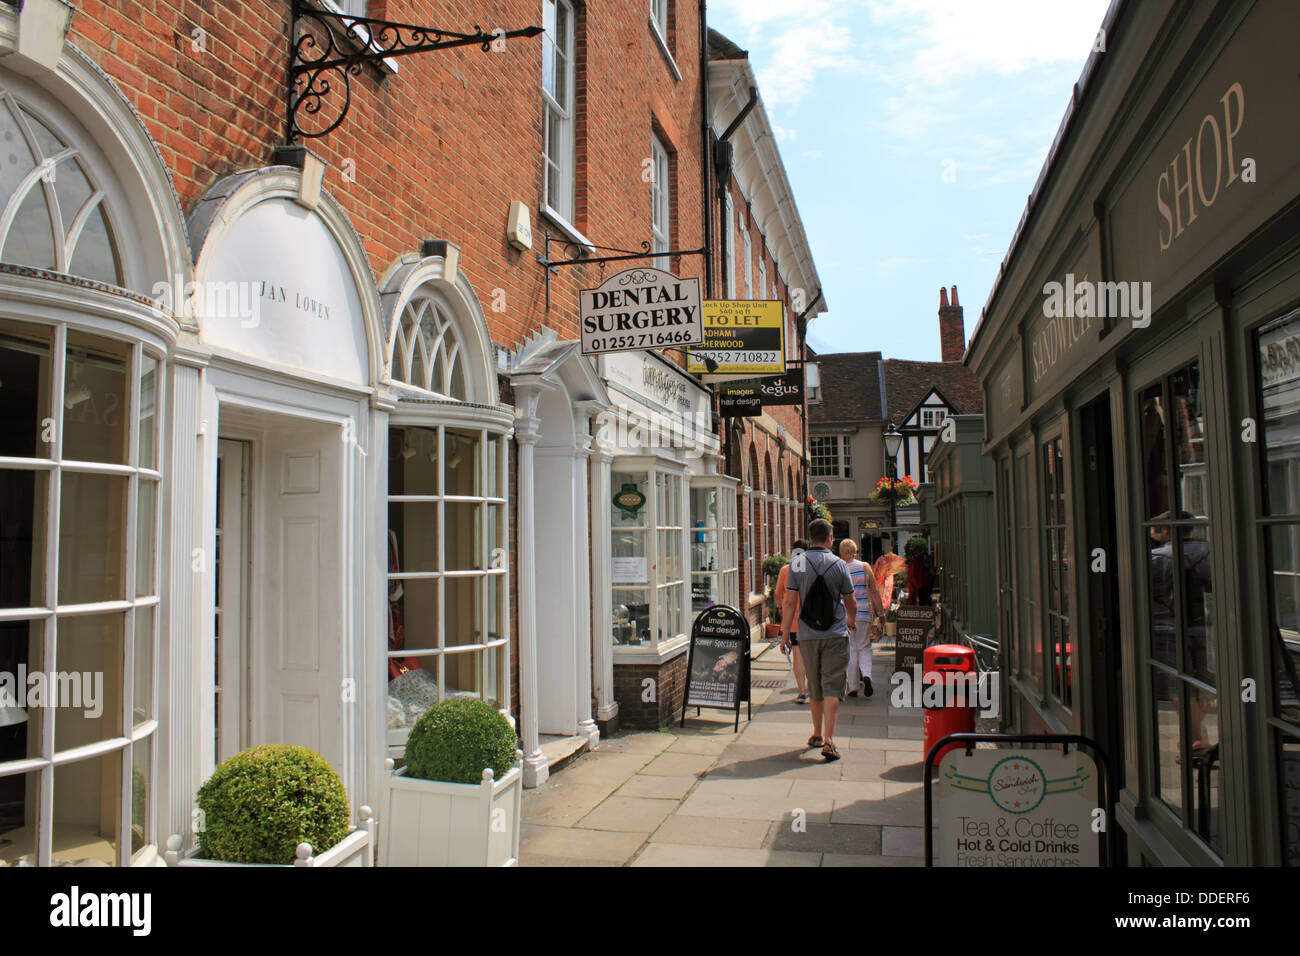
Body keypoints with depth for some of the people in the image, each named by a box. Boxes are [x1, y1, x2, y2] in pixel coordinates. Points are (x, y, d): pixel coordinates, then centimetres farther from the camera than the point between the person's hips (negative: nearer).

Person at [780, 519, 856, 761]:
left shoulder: (797, 564, -2)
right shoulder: (838, 565, -5)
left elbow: (790, 602, -4)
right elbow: (850, 602, 6)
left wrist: (785, 633, 3)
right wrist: (851, 620, 27)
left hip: (807, 635, 2)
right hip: (835, 634, -2)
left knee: (815, 687, 16)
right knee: (832, 687, -2)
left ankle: (817, 735, 28)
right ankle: (828, 740, -11)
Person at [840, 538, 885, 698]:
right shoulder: (864, 567, -1)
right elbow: (875, 591, 0)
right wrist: (880, 612, 7)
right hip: (864, 613, 0)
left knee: (850, 650, 7)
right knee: (864, 647, 14)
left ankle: (853, 687, 9)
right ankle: (866, 675, -12)